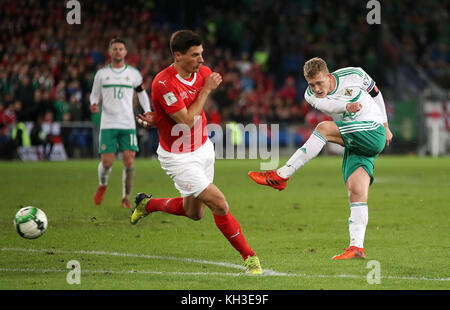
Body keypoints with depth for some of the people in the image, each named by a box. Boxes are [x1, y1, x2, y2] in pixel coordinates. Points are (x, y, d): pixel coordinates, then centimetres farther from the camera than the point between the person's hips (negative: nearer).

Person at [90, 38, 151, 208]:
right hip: (108, 124, 0)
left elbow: (142, 92, 19)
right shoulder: (102, 73, 6)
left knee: (129, 161, -10)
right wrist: (94, 104, -8)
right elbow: (94, 94, 15)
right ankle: (102, 185, 26)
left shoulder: (133, 73, 7)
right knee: (107, 162, -7)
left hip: (128, 124, 0)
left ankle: (126, 199, 4)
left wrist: (148, 113, 6)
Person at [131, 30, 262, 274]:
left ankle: (147, 204, 43)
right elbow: (187, 121, -25)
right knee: (220, 205, -12)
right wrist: (206, 90, -20)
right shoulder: (163, 84, -26)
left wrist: (156, 119, -6)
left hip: (203, 148, 7)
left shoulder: (203, 72, -5)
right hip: (178, 157, -7)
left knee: (194, 212, 19)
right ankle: (248, 256, 3)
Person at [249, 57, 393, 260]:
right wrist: (347, 106, -40)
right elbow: (329, 105, -19)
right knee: (356, 193, -13)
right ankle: (357, 248, -17)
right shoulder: (311, 96, 3)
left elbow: (375, 94, 13)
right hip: (353, 145, 5)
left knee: (324, 128, -23)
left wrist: (385, 125, 15)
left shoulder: (354, 75, -4)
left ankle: (280, 176, -22)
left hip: (373, 132, -5)